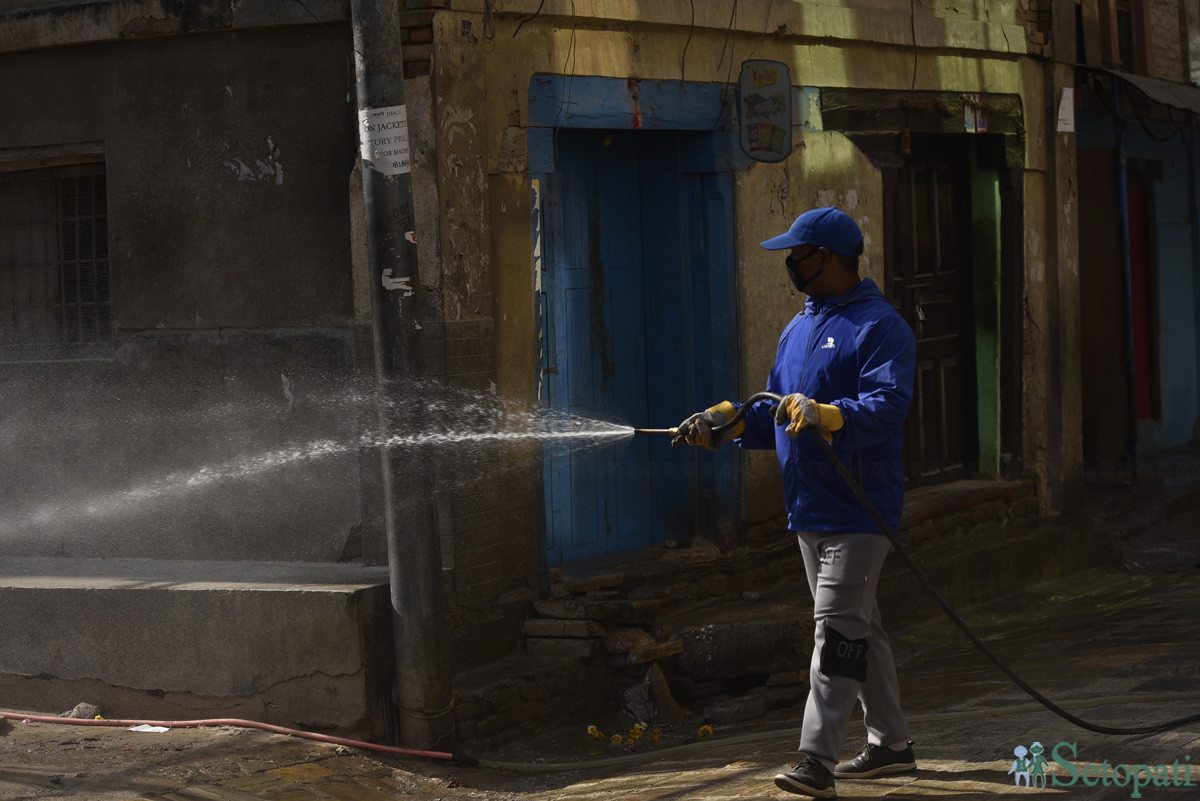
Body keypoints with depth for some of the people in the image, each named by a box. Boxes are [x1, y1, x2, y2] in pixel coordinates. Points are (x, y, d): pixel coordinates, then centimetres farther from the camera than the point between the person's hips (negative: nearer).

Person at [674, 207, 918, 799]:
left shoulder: (880, 327, -11)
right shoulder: (798, 330, 18)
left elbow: (888, 406, -23)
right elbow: (777, 411, 22)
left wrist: (826, 416, -37)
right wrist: (726, 423, 6)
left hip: (859, 511, -9)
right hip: (809, 507, 9)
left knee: (837, 629, -12)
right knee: (857, 627, 16)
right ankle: (890, 743, 26)